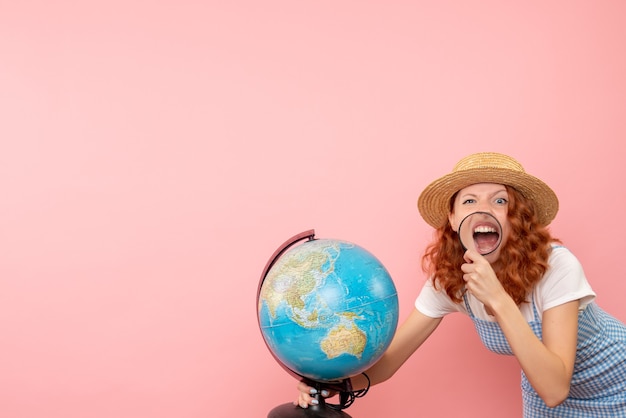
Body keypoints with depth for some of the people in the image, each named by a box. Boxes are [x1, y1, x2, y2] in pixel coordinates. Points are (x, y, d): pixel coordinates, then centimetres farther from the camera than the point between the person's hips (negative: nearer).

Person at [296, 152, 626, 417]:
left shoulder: (556, 265, -33)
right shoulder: (447, 280, -21)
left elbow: (554, 389, -38)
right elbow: (389, 359, -20)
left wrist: (498, 299, -48)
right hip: (545, 390, 3)